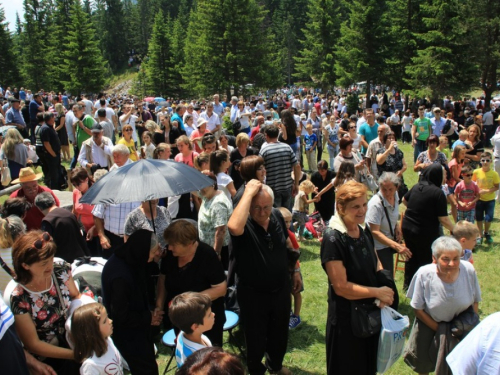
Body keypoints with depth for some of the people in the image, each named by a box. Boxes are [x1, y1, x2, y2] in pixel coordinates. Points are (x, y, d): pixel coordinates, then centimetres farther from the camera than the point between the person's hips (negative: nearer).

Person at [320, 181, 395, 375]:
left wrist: (385, 295, -8)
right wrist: (377, 292, -17)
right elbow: (341, 287, -25)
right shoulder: (333, 238, -23)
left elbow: (376, 264, 11)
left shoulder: (364, 231, 0)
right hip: (346, 318, -7)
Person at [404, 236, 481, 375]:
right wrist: (439, 330, -11)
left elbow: (475, 301, -4)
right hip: (429, 322, -1)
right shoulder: (424, 274, -29)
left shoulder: (469, 270, -24)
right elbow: (418, 309, -15)